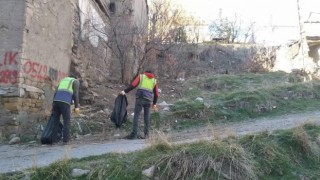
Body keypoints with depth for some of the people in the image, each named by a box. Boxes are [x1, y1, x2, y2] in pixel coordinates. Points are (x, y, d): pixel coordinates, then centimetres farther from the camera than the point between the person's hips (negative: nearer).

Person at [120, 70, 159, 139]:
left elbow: (133, 85, -2)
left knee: (136, 115, -3)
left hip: (140, 98, -2)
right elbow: (156, 94, 18)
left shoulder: (141, 76, 14)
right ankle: (146, 134, 15)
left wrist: (125, 91, 1)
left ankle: (134, 134, -8)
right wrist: (154, 104, 28)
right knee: (147, 116, 13)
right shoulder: (154, 81, 21)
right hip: (148, 100, 3)